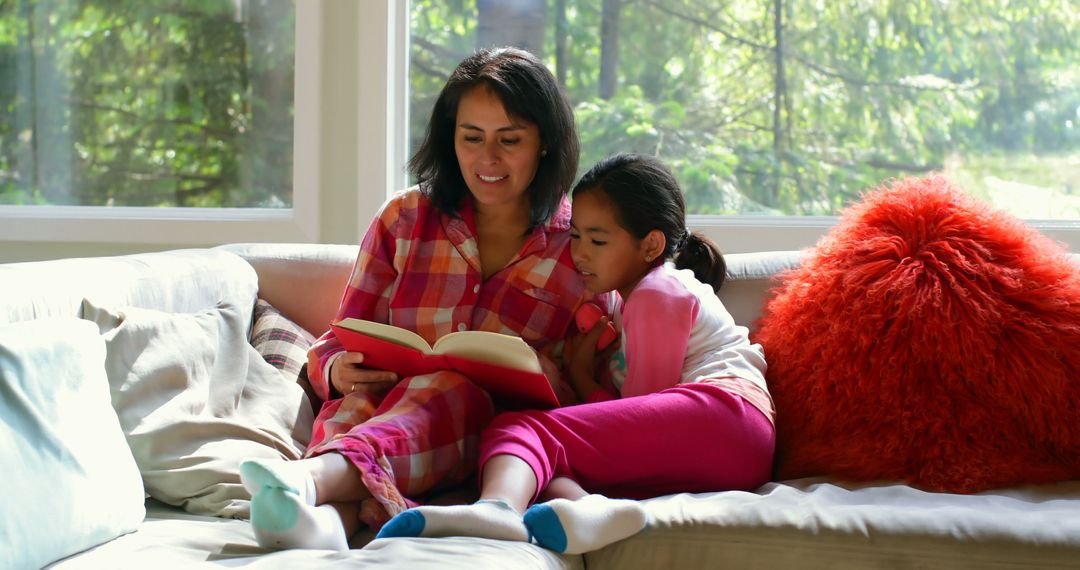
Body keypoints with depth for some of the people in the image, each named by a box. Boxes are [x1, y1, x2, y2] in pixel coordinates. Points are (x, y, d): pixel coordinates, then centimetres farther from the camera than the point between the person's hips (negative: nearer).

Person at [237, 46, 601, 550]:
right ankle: (328, 517, -66)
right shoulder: (404, 219, 13)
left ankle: (311, 476, -63)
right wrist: (339, 370, -12)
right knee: (357, 401, -33)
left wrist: (550, 375, -17)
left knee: (449, 387, -35)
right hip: (381, 411, 2)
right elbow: (336, 343, 13)